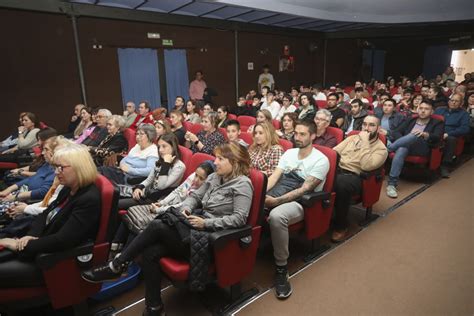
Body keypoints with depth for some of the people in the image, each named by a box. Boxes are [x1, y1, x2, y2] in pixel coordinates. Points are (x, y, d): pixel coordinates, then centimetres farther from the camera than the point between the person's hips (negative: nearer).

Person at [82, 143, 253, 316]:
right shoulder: (214, 177, 15)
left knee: (157, 225, -20)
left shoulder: (243, 184, -9)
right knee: (149, 253, -14)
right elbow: (195, 196, 18)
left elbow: (239, 218, -18)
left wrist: (206, 223, -21)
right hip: (197, 228, 7)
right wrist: (186, 208, -4)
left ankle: (116, 266, -5)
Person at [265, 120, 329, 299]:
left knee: (276, 215, -38)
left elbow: (304, 189, -14)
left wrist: (276, 201, -24)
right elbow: (274, 176, 6)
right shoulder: (289, 153, 15)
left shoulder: (320, 160, -5)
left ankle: (281, 269, -19)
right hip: (275, 196, 6)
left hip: (300, 202, -6)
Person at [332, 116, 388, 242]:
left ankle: (341, 226, -17)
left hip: (354, 177, -4)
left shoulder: (381, 149, 4)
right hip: (337, 169, 5)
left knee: (340, 183, -39)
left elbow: (366, 166, -14)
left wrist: (365, 142, -11)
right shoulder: (352, 138, 21)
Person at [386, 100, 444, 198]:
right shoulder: (410, 120, 24)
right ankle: (392, 184, -44)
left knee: (415, 136, -35)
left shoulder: (437, 123, 13)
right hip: (405, 146, 2)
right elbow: (397, 132, 12)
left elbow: (437, 138, -7)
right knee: (401, 149, -37)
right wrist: (403, 141, -10)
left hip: (421, 148, -2)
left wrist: (425, 134, -29)